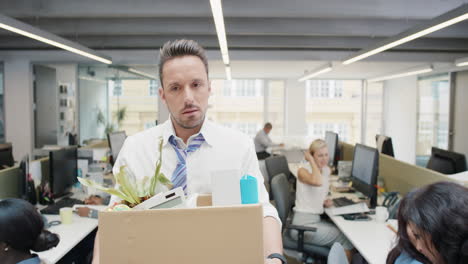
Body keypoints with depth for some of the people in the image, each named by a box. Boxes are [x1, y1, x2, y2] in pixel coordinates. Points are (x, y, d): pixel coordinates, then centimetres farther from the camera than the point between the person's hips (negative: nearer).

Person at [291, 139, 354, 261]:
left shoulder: (327, 170, 8)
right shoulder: (303, 171, -14)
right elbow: (317, 182, -37)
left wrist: (325, 201, 3)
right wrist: (311, 159, -23)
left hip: (316, 219, 8)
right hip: (303, 224, -8)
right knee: (347, 240, -10)